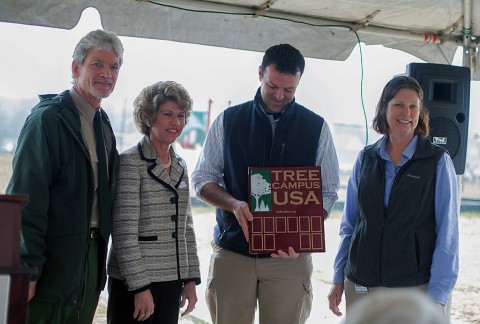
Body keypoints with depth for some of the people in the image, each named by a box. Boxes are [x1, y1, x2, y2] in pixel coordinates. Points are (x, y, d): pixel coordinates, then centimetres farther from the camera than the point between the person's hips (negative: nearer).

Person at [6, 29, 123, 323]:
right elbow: (27, 196, -16)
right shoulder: (49, 118, -10)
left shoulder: (104, 127, 14)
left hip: (90, 261, 7)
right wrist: (28, 267, -20)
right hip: (52, 264, -7)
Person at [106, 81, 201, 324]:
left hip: (172, 280, 6)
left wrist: (191, 278, 11)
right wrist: (140, 286, -16)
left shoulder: (180, 166, 13)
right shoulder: (130, 162, -8)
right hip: (135, 280, -6)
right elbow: (124, 231, -13)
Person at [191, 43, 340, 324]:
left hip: (289, 256, 0)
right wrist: (234, 204, -13)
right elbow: (202, 178, 8)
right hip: (232, 251, 0)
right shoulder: (228, 121, 5)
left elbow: (328, 193, 5)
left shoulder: (316, 128, 4)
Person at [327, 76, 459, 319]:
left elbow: (447, 232, -5)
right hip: (360, 286, 3)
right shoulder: (366, 159, 7)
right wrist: (338, 279, 10)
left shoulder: (438, 162, -3)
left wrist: (437, 296, -10)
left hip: (414, 288, -3)